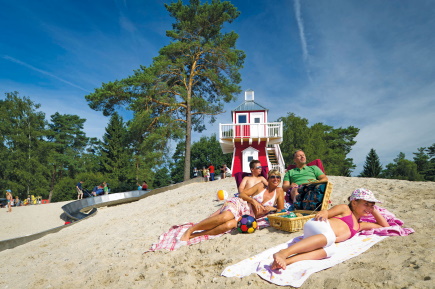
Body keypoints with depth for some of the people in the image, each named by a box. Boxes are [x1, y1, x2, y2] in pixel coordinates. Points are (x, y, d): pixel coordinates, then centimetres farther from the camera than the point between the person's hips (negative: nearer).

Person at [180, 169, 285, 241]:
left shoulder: (279, 192, 9)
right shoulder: (261, 186, 7)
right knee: (224, 217, -36)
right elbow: (242, 194, 4)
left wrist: (271, 209, -8)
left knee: (229, 225, -34)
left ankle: (193, 235, -25)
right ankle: (190, 230, -22)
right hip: (239, 203, -1)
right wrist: (253, 201, -13)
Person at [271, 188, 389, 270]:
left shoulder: (360, 225, 36)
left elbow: (385, 225, 46)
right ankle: (283, 253, -49)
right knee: (329, 236, -40)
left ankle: (286, 261, -49)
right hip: (316, 226, -4)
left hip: (329, 239, 4)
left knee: (329, 250, -34)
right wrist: (325, 212, -17)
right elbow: (326, 213, 7)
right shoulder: (345, 209, 18)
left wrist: (374, 210, 32)